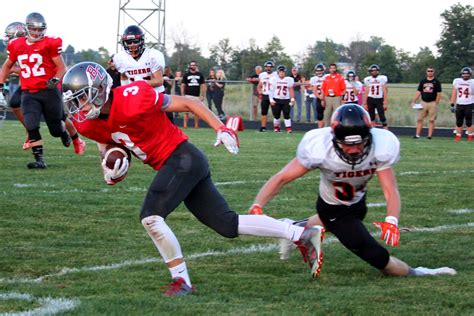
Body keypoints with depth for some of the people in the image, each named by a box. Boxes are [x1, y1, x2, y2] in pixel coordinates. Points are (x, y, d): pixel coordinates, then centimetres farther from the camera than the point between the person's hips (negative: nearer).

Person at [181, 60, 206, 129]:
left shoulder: (200, 75, 9)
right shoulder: (186, 74, 4)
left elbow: (203, 85, 10)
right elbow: (183, 85, 5)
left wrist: (202, 95, 2)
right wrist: (182, 95, -4)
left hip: (197, 96, 2)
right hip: (188, 95, -2)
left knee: (196, 112, 4)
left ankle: (196, 125, 9)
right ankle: (185, 125, -5)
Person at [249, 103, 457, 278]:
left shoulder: (381, 147, -31)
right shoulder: (320, 148, -38)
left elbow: (390, 190, -29)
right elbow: (282, 178, -30)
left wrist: (391, 221, -46)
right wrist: (257, 207, -41)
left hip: (357, 201, 4)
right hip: (334, 210, -4)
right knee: (375, 254, -10)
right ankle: (414, 274, 15)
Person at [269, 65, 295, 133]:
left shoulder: (289, 80, 2)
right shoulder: (273, 79, -2)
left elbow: (291, 90, 8)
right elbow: (271, 90, -1)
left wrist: (292, 99, 2)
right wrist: (271, 100, -7)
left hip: (286, 100, 0)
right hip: (276, 100, 0)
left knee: (286, 115, -6)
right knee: (276, 115, 5)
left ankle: (288, 128, -4)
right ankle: (276, 127, 20)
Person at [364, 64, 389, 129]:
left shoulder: (382, 78, -2)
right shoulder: (367, 79, 6)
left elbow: (384, 91, -2)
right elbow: (366, 92, 10)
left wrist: (385, 102, -7)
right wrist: (365, 103, 8)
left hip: (379, 99, -3)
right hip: (370, 99, 3)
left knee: (382, 117, -7)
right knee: (371, 117, 5)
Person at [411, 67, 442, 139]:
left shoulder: (436, 82, 1)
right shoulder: (422, 82, 12)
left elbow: (439, 94, -1)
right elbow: (418, 92, 12)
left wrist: (436, 103, -10)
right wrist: (413, 101, 3)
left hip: (432, 103, -3)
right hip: (423, 103, 3)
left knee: (431, 120, -1)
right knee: (419, 119, 0)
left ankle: (430, 135, 3)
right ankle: (417, 135, 3)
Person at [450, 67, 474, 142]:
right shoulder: (457, 81, 6)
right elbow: (454, 94, 10)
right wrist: (452, 105, 7)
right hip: (459, 105, 3)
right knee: (459, 122, 6)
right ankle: (458, 136, 13)